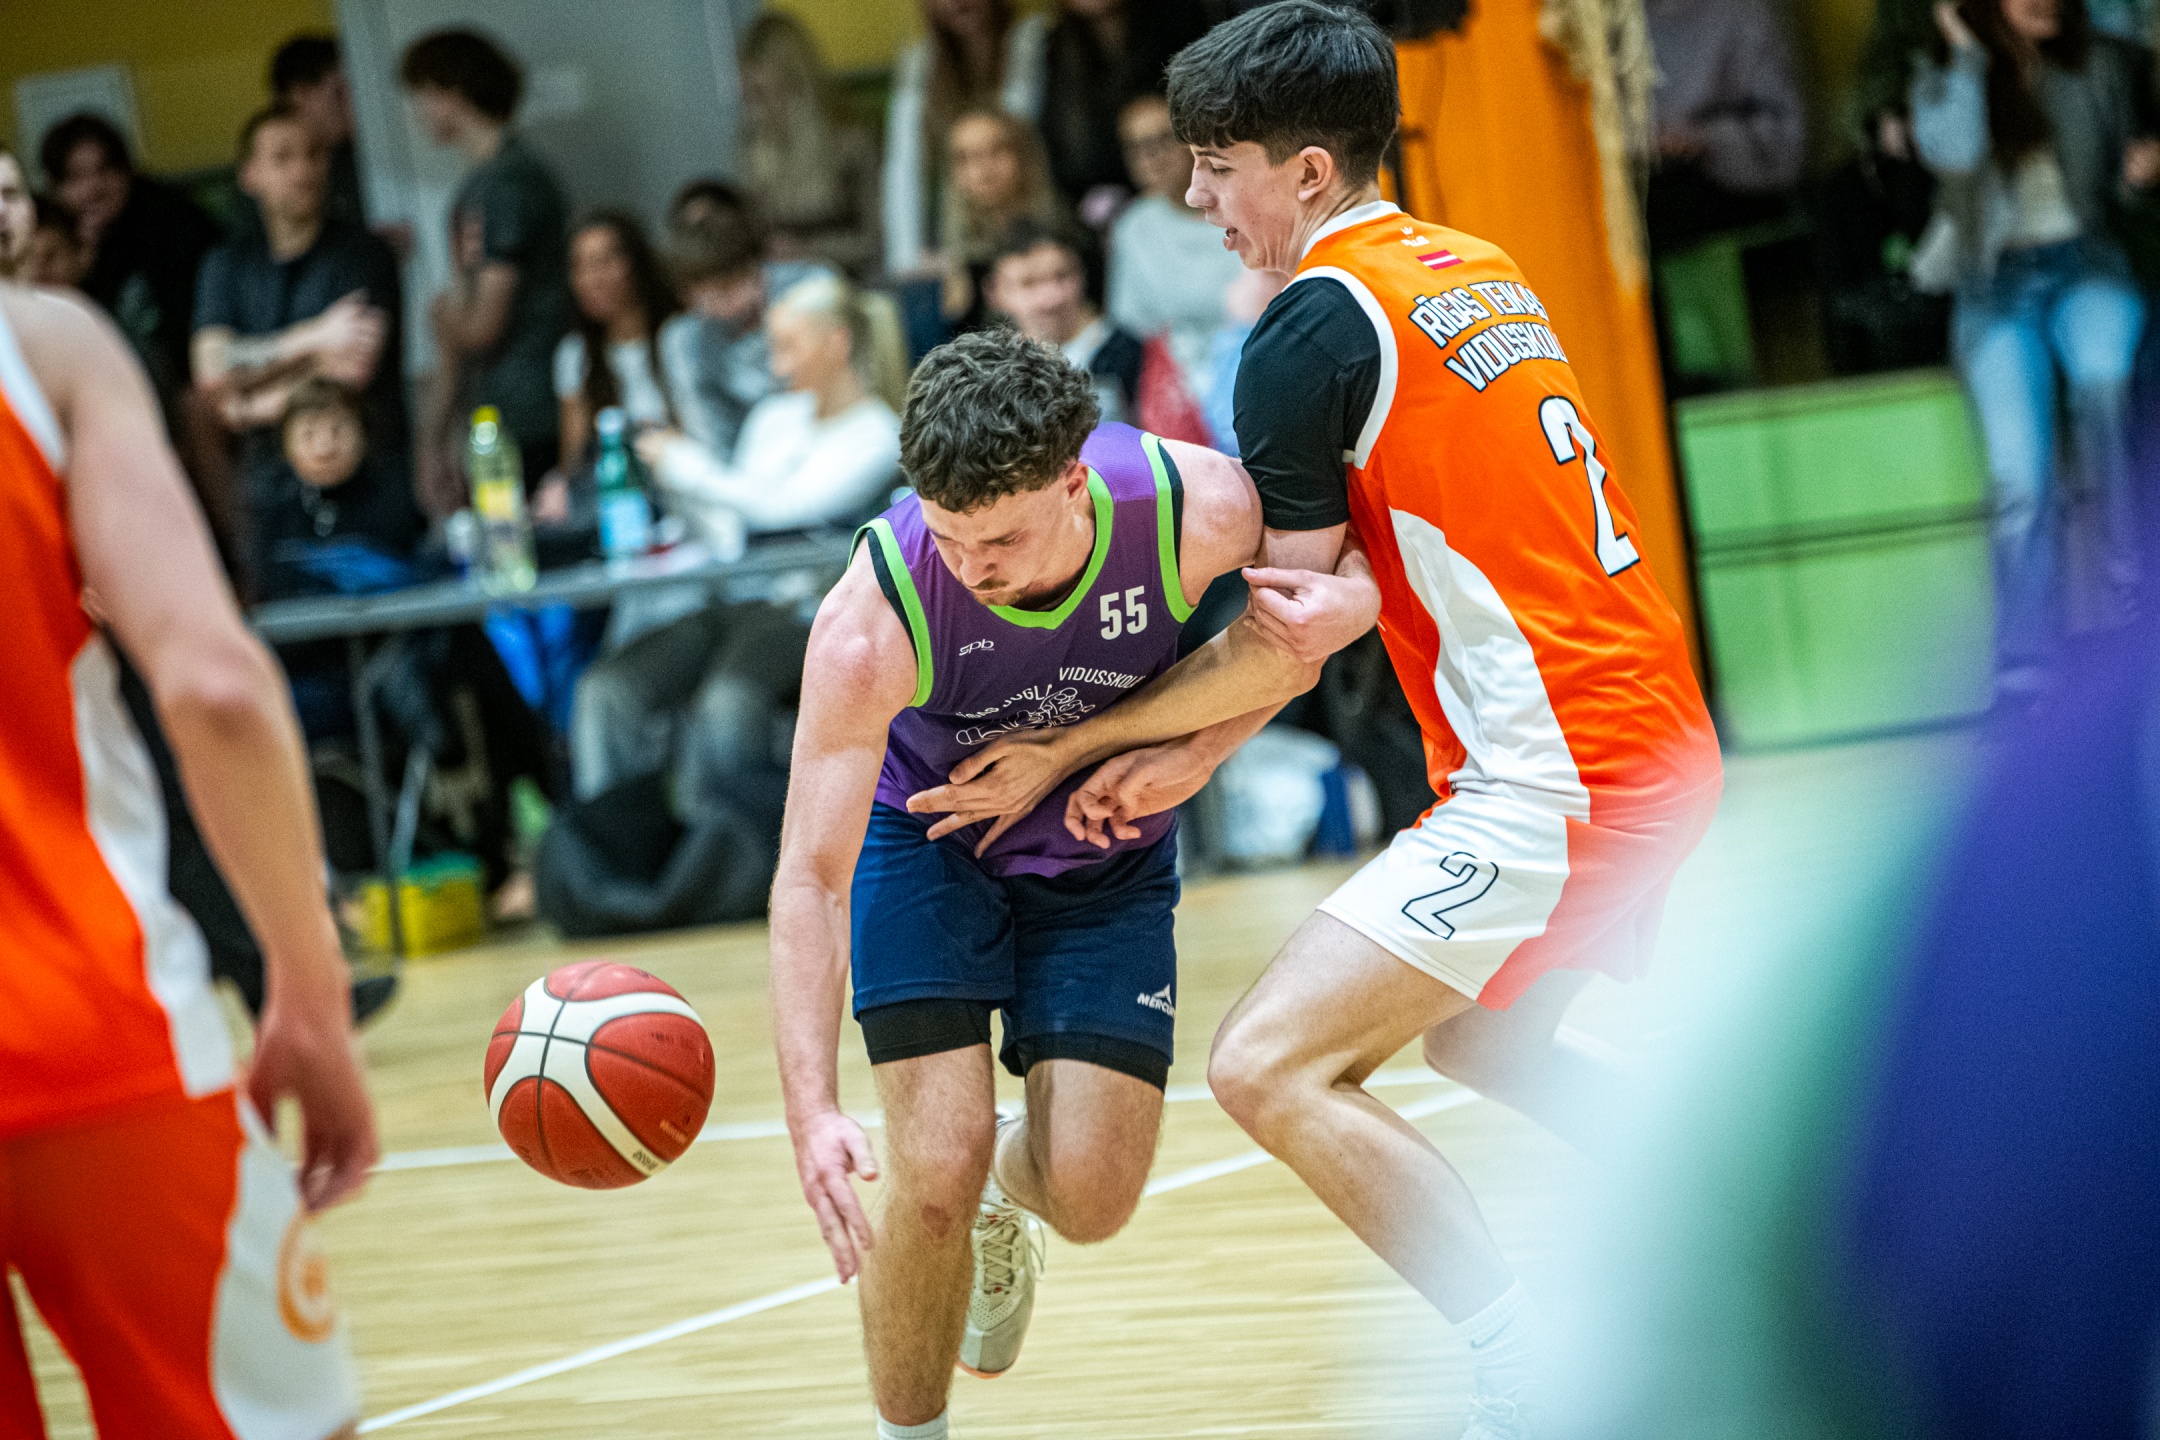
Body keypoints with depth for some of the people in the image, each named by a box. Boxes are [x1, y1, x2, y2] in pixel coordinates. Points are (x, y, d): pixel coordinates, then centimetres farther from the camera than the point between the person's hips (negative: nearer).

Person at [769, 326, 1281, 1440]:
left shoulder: (1200, 512, -31)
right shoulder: (873, 621, -35)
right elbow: (811, 876, -33)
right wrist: (812, 1111, -44)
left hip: (1105, 848, 2)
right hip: (927, 837, -2)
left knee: (1091, 1199, -6)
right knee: (938, 1166, -17)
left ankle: (1005, 1196, 32)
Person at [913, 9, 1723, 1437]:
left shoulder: (1314, 328, -12)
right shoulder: (1478, 273, 15)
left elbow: (1283, 638, -9)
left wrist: (1067, 748, 2)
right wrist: (1200, 749, 8)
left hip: (1551, 774, -10)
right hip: (1661, 737, 10)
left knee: (1270, 1066, -12)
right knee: (1466, 1031, 31)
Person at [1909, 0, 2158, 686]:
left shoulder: (2101, 67, 13)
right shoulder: (1943, 76, 7)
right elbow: (1953, 149, -13)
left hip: (2085, 266, 1)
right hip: (1996, 281, -1)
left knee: (2101, 371, -37)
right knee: (2020, 472, -21)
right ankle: (2024, 667, -24)